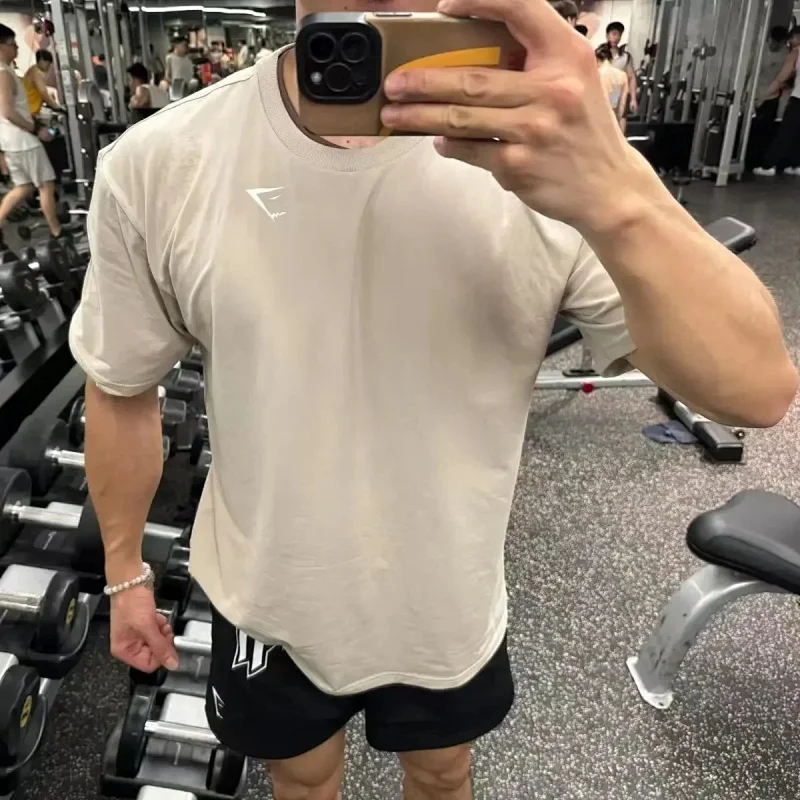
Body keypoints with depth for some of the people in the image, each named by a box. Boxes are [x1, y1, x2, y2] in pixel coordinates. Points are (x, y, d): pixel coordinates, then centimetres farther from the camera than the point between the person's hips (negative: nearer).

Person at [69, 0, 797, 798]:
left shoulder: (542, 142, -20)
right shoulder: (154, 167, -18)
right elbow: (122, 389, -3)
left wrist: (615, 195, -43)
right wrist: (125, 570, 8)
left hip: (450, 605, 0)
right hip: (268, 607, 1)